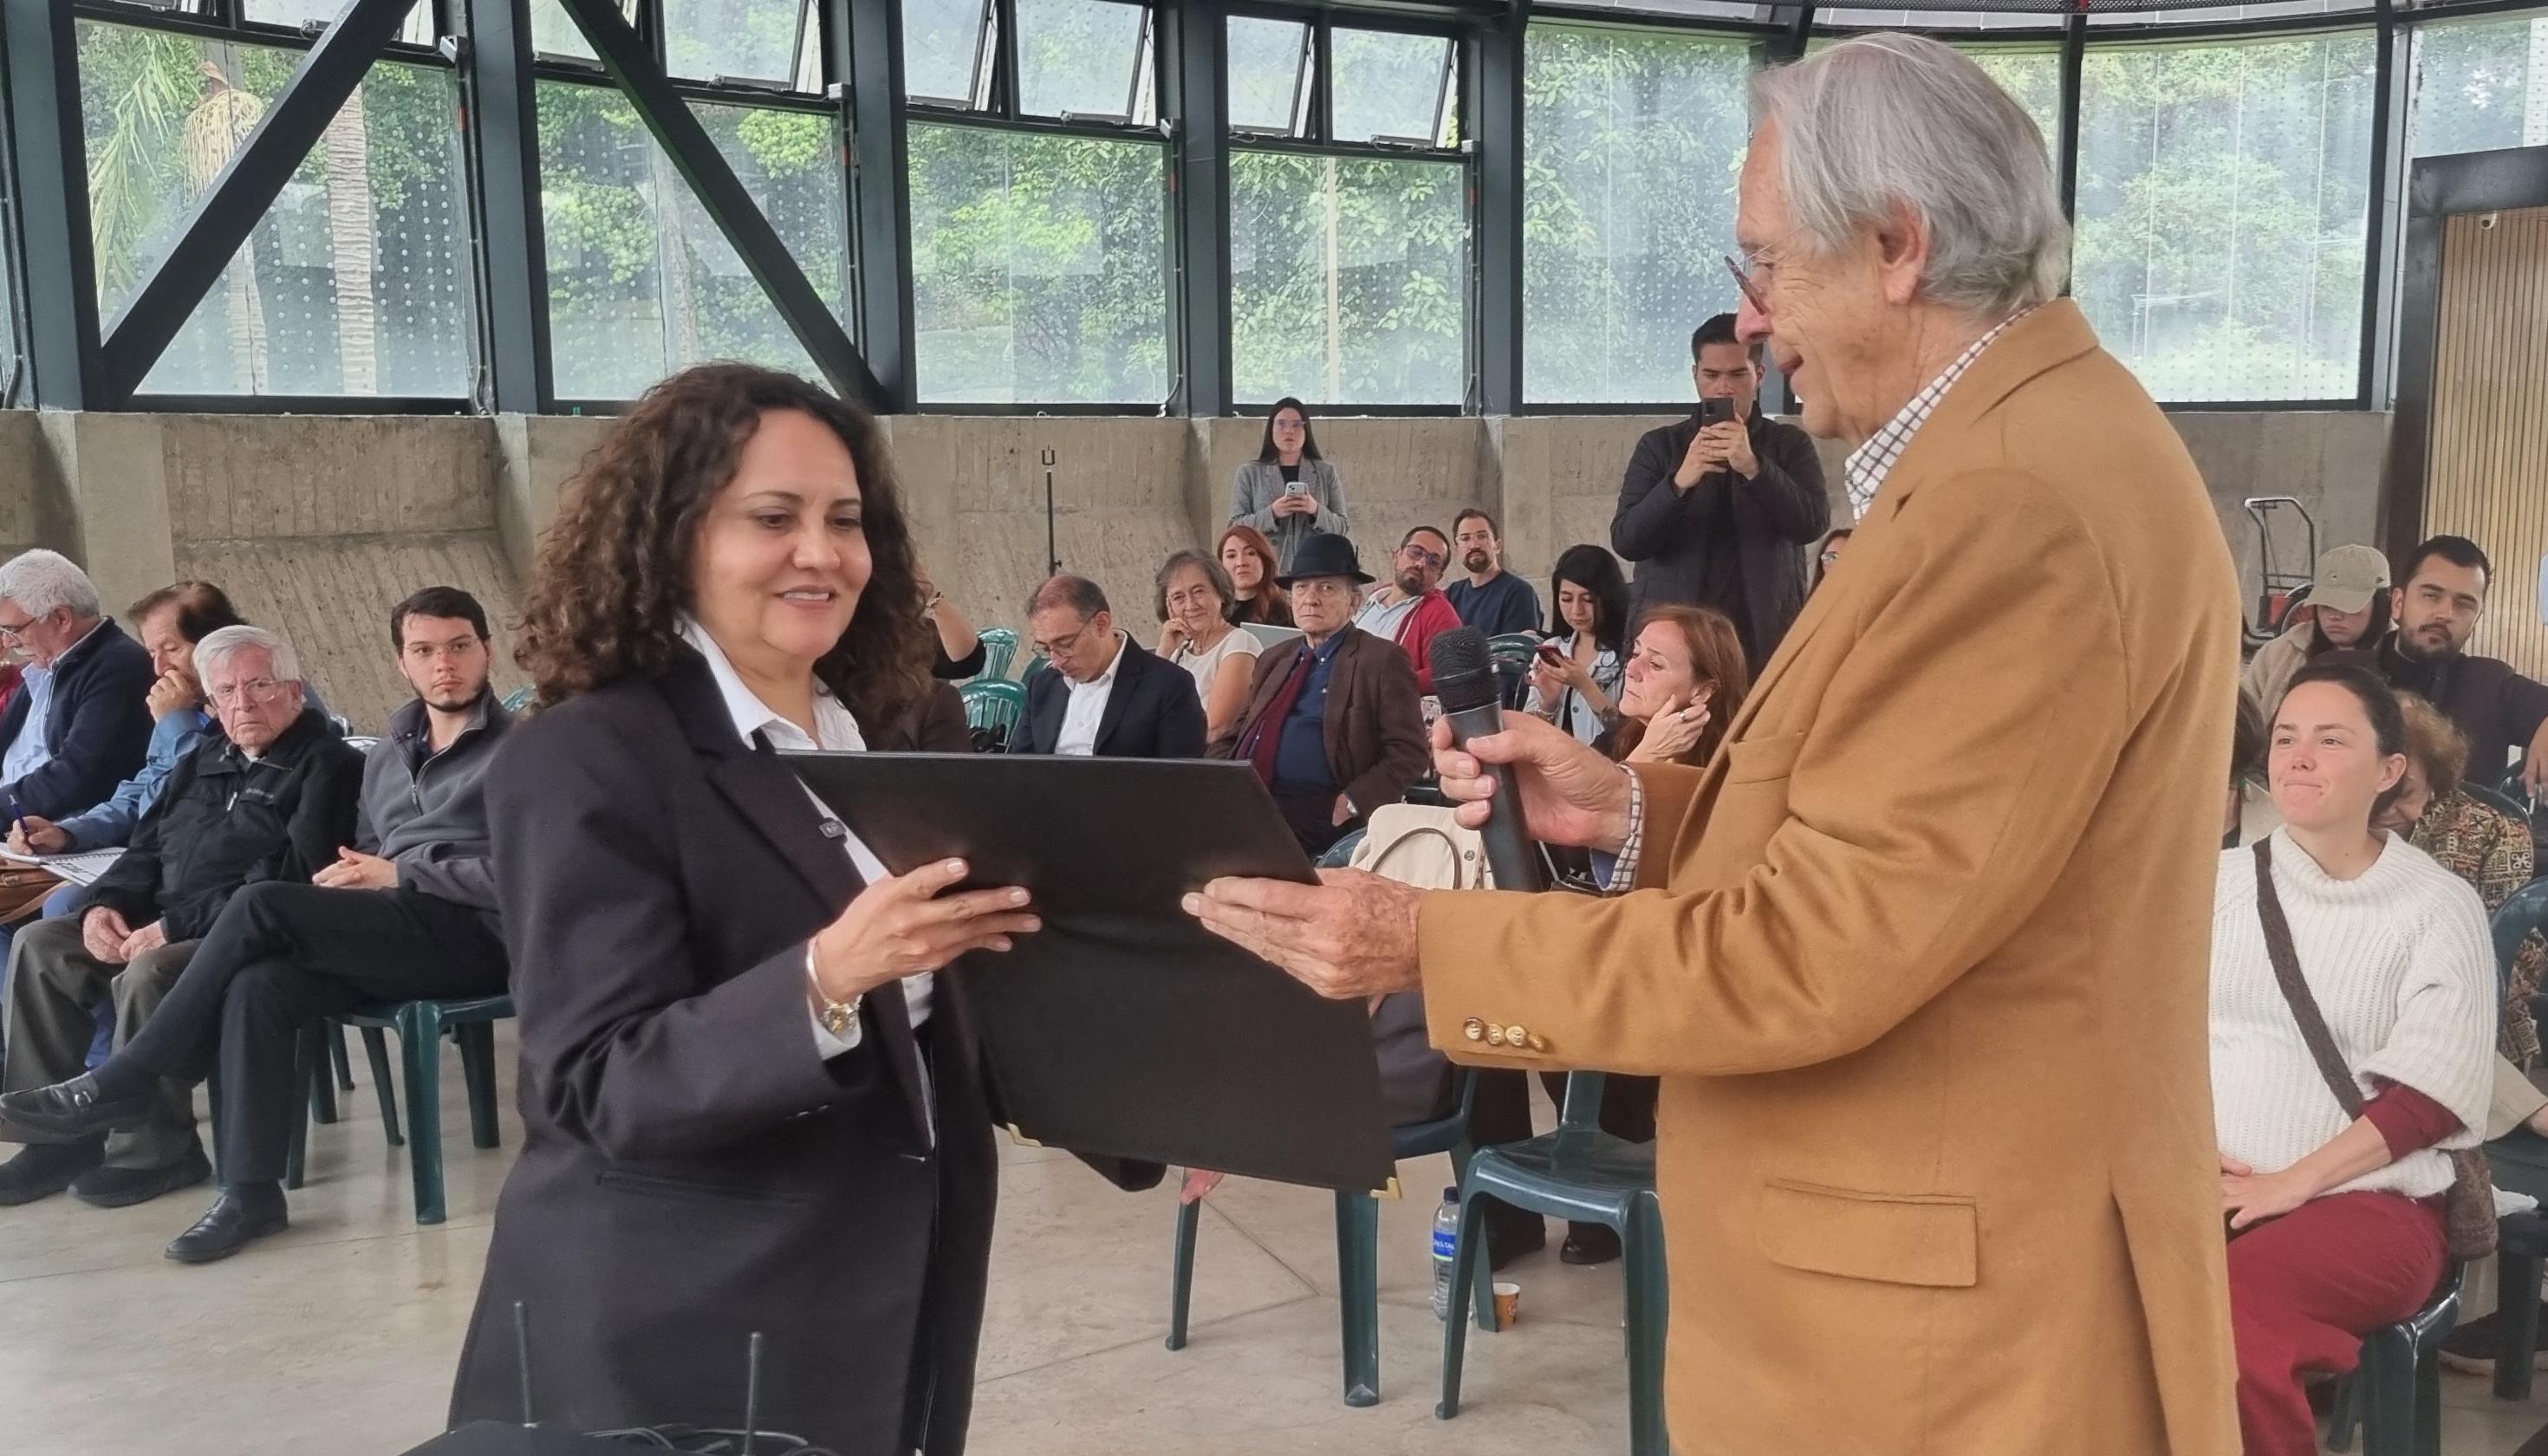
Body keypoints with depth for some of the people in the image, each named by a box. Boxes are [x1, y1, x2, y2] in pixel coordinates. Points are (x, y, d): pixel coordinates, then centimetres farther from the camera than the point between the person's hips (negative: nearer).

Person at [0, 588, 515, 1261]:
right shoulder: (388, 752, 21)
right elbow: (366, 855, 21)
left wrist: (399, 875, -12)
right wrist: (354, 878, -3)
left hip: (475, 936, -6)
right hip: (397, 933, 6)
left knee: (260, 906, -23)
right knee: (258, 986, -25)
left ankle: (120, 1084, -11)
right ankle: (251, 1192, -21)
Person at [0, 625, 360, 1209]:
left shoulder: (325, 766, -8)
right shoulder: (202, 763, 20)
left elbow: (289, 880, -19)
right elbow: (147, 848, 23)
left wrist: (177, 927, -21)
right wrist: (104, 905, 0)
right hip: (167, 926, 9)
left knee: (149, 973, -33)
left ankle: (152, 1150, -15)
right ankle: (59, 1132, 0)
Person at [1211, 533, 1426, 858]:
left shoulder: (1382, 662, 3)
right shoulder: (1273, 660, 24)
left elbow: (1407, 754, -3)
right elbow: (1230, 738, 24)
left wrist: (1350, 805, -15)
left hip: (1318, 813, -5)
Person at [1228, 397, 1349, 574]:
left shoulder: (1327, 473, 13)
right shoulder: (1249, 473, 10)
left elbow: (1342, 527, 9)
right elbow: (1235, 526, 4)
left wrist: (1316, 511, -10)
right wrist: (1271, 514, -12)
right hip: (1266, 571, -1)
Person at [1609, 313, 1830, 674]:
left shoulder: (1790, 444, 8)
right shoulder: (1658, 446, 8)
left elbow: (1813, 524, -7)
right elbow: (1625, 540, -2)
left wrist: (1752, 466, -22)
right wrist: (1680, 481, -18)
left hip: (1765, 641, 0)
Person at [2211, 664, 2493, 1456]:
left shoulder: (2439, 906, 4)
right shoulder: (2217, 880, 14)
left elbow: (2429, 1092, -5)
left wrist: (2290, 1185, -15)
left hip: (2364, 1198, -2)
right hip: (2199, 1182, 3)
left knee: (2222, 1309, -35)